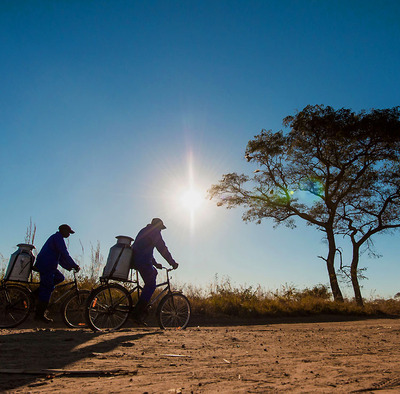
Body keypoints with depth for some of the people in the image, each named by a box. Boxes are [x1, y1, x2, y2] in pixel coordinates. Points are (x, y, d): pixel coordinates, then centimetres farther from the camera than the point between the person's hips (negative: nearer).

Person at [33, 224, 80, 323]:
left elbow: (60, 258, 24)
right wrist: (75, 265, -14)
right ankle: (40, 314, 0)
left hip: (48, 266, 10)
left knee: (60, 278, 14)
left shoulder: (55, 237, 24)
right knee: (47, 289, -6)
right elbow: (65, 254, -17)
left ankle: (38, 293, 13)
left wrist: (69, 267, 18)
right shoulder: (58, 237, -8)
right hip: (46, 266, -10)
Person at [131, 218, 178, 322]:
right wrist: (172, 262, -5)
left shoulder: (144, 231, 27)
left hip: (135, 259, 10)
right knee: (151, 285, -3)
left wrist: (155, 264, 32)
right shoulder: (154, 231, -2)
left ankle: (143, 306, 20)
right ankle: (137, 313, -10)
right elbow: (162, 248, -9)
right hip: (143, 261, -10)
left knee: (153, 272, 26)